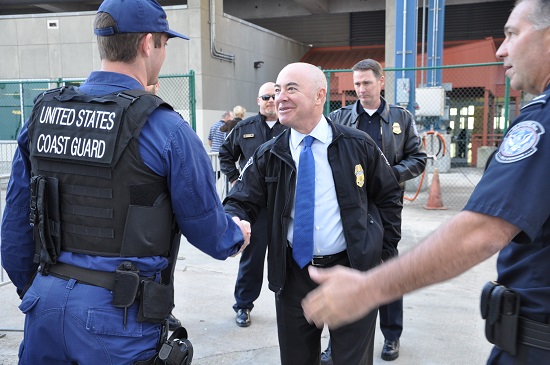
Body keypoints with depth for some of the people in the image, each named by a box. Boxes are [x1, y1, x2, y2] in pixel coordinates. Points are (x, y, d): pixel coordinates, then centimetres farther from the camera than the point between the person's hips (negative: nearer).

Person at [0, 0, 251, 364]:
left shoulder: (41, 114, 1)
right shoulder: (165, 129, -15)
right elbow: (206, 226, -6)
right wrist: (237, 236, 16)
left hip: (47, 305, 5)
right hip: (118, 319, -4)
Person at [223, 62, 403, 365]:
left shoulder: (358, 145, -3)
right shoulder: (268, 155, 0)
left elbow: (389, 195, 8)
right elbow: (241, 202, -3)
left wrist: (384, 243, 2)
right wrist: (233, 222, -25)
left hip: (352, 271, -1)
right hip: (293, 274, 2)